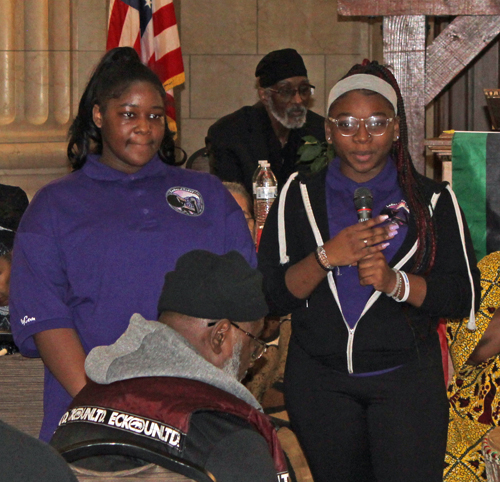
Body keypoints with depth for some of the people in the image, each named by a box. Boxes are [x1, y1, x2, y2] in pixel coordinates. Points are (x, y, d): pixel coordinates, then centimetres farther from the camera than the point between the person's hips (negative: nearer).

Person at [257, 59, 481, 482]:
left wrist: (396, 282, -17)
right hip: (319, 380, 2)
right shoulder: (300, 196, 6)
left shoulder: (431, 199, 4)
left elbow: (465, 297, -2)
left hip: (406, 378, -2)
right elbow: (270, 293, -1)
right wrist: (327, 257, -17)